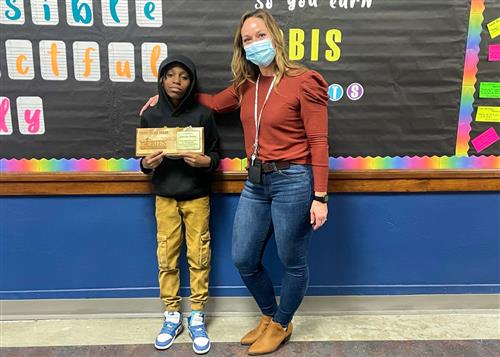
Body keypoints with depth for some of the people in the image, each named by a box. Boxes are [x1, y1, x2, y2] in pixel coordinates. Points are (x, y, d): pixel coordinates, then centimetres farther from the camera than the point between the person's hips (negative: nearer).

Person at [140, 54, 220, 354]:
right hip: (165, 197, 2)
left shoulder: (203, 114, -5)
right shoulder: (150, 115, 1)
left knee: (198, 257, 4)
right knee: (167, 258, 7)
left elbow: (216, 154, 1)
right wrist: (146, 164, -14)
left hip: (197, 197, -1)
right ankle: (172, 315, 24)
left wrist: (206, 161, -21)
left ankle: (197, 317, 21)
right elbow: (143, 156, 8)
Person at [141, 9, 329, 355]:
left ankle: (281, 325, 37)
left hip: (293, 182, -6)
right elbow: (215, 102, 29)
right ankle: (269, 315, 40)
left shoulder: (304, 81, -9)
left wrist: (320, 197, -14)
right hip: (256, 182, 7)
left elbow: (318, 142, -11)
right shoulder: (246, 85, 10)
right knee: (243, 259, 14)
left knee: (293, 263, 11)